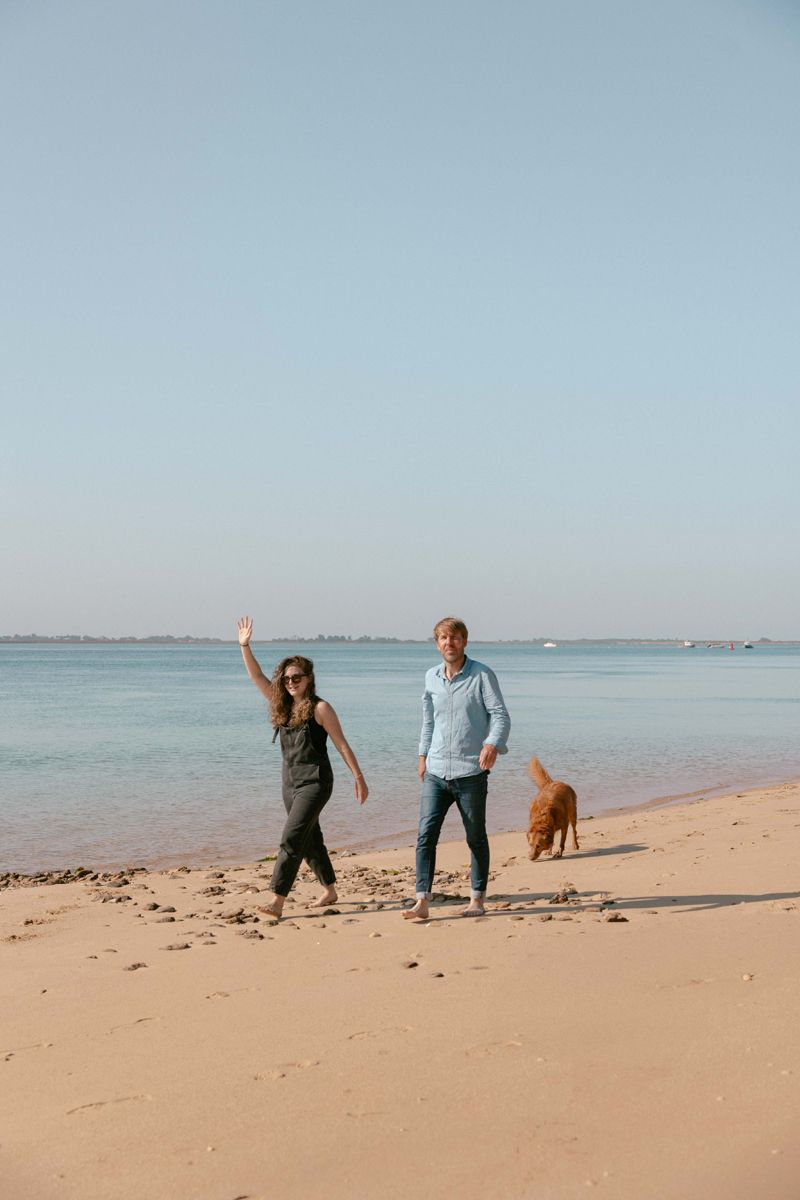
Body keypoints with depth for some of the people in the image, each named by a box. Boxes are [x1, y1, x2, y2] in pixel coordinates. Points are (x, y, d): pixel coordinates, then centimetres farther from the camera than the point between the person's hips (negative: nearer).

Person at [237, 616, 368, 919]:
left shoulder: (319, 708, -10)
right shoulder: (282, 704, 7)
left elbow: (342, 745, -7)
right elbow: (257, 676, 4)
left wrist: (359, 778, -7)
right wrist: (245, 645, -7)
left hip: (315, 780, -7)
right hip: (291, 781, 7)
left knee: (291, 838, -15)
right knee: (310, 839, 16)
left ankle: (277, 900, -17)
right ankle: (329, 891, 30)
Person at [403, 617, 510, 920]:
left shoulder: (482, 675, -5)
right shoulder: (431, 677, 10)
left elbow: (501, 715, -10)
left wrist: (493, 744, -28)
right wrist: (423, 756, 23)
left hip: (471, 773, -3)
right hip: (436, 772, 4)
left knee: (476, 838, 8)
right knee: (426, 835, -7)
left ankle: (477, 899, 21)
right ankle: (422, 901, -5)